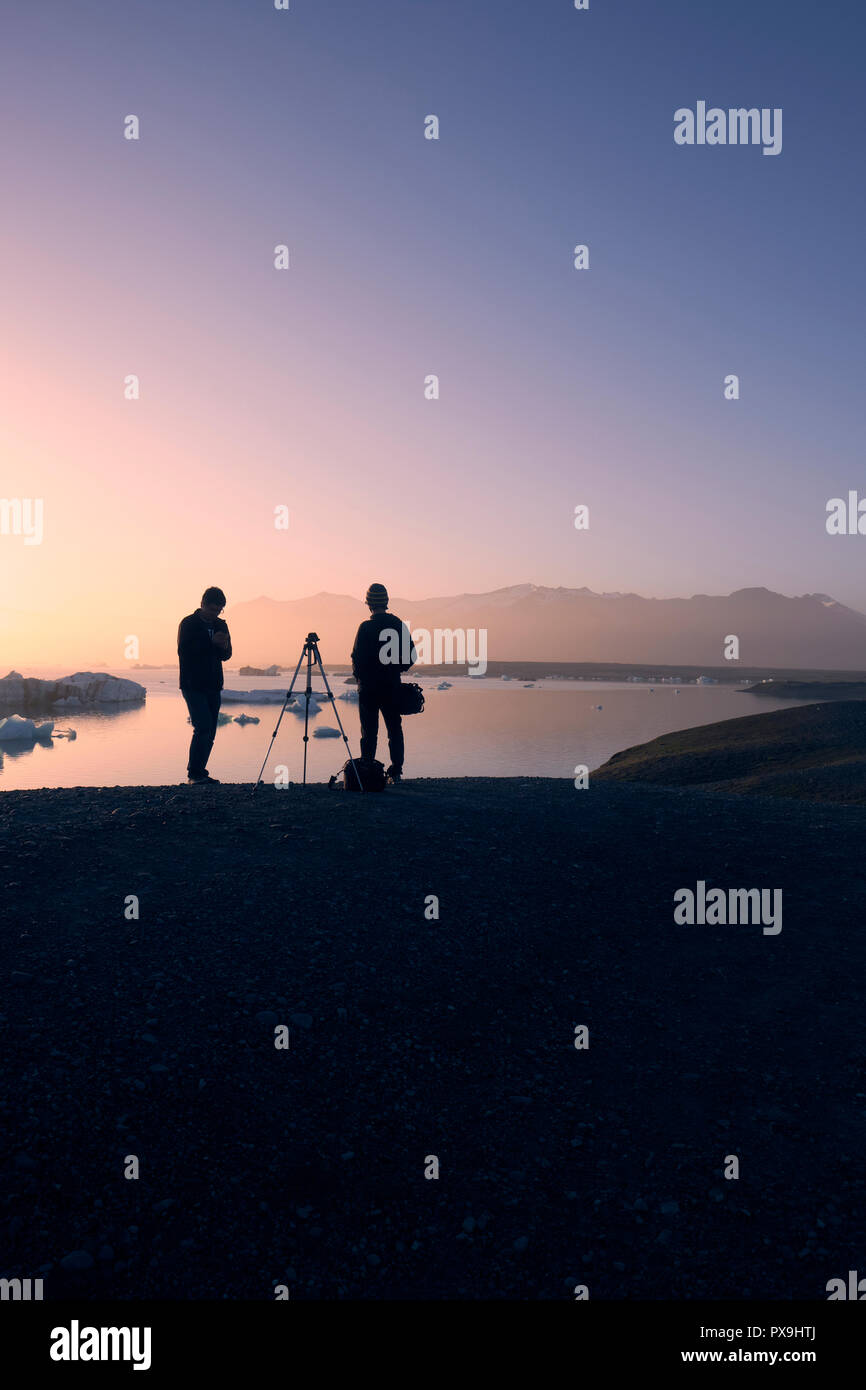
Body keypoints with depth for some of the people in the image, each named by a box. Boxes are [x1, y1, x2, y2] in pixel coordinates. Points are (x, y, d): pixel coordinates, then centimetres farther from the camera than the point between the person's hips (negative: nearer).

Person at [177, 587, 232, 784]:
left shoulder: (220, 625, 12)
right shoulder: (188, 624, -5)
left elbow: (226, 656, 14)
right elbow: (183, 651, -15)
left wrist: (224, 646, -9)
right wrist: (210, 642, -20)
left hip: (213, 686, 6)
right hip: (193, 685, -6)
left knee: (210, 733, 5)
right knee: (203, 727, -16)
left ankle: (198, 773, 14)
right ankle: (195, 773, -8)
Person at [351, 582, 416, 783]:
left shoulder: (366, 627, -11)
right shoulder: (399, 625, 3)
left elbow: (357, 658, -12)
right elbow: (412, 656, 6)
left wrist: (359, 676, 6)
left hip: (368, 686, -3)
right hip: (392, 687, 4)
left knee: (369, 731, 2)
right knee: (394, 729, 11)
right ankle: (396, 772, 10)